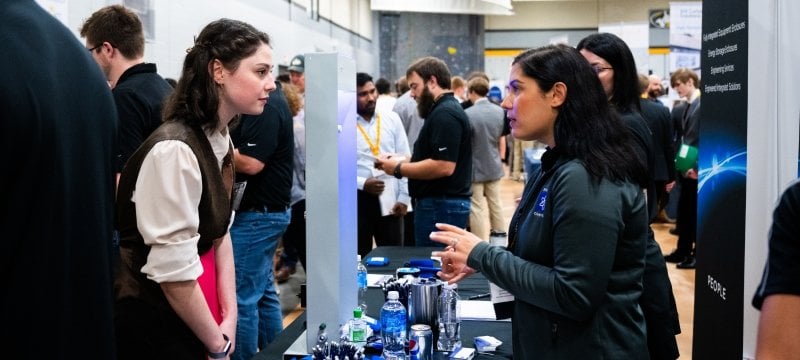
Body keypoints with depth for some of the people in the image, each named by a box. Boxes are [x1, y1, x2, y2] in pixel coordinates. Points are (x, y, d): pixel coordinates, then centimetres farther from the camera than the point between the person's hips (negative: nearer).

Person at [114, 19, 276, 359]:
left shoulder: (220, 140, 2)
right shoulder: (175, 150, -24)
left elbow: (220, 235, 6)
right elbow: (172, 268, -24)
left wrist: (229, 319, 0)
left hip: (193, 316, 8)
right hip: (152, 322, -8)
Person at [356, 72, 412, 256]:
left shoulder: (392, 119, 4)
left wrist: (404, 197, -1)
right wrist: (362, 184, -16)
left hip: (389, 200, 2)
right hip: (357, 199, -2)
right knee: (359, 258, 10)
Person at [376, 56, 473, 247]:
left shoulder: (445, 114, -16)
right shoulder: (445, 110, 18)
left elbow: (443, 167, -24)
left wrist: (398, 169, -15)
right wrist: (397, 160, 6)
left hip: (441, 206, -10)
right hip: (441, 203, 10)